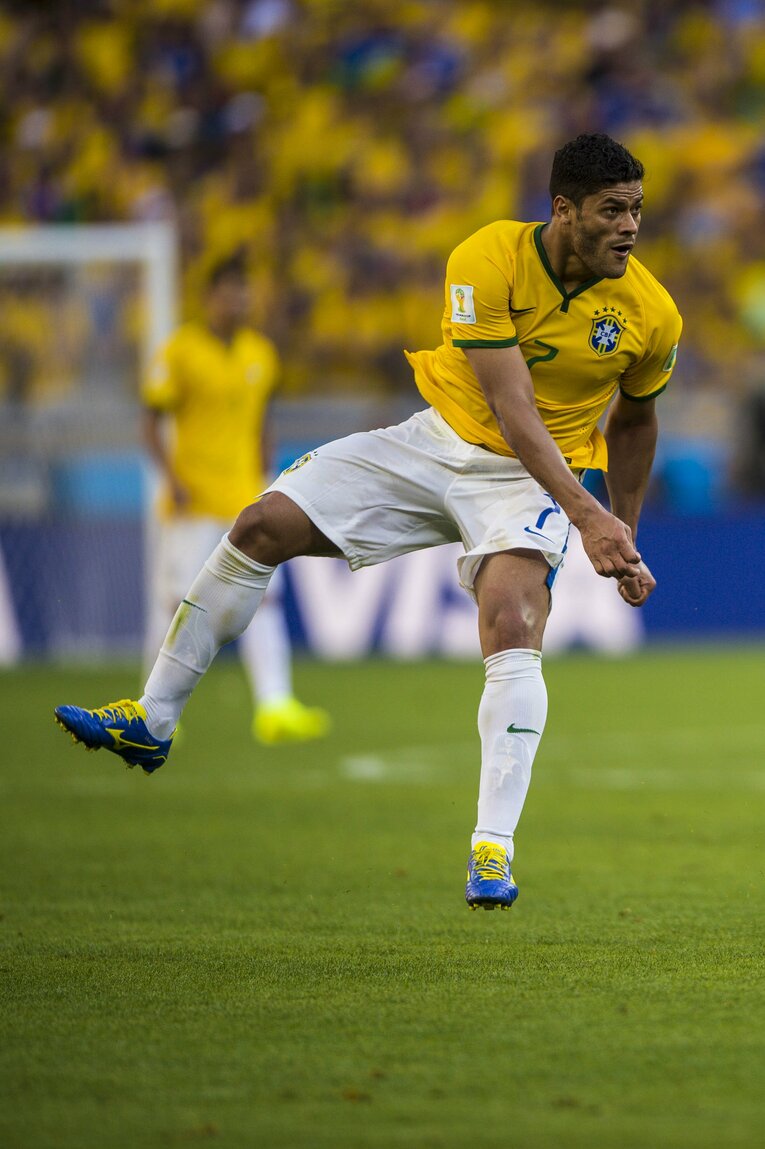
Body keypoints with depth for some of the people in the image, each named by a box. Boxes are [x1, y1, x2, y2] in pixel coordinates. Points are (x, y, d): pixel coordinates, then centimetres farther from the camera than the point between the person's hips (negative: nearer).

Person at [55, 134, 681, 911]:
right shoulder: (488, 261, -21)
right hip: (441, 440, 1)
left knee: (513, 629, -28)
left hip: (533, 478, -1)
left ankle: (492, 851, -29)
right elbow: (511, 407, -26)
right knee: (262, 527, -6)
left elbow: (634, 420, 9)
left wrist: (623, 541, 12)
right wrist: (586, 516, -36)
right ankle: (152, 720, 9)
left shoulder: (651, 314, -13)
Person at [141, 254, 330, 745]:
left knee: (263, 599, -6)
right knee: (176, 599, -2)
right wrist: (171, 477, -17)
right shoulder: (180, 351, -7)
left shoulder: (261, 353, 10)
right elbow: (153, 422, -5)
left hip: (246, 499, 5)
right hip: (192, 501, -5)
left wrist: (264, 481, 19)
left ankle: (275, 706, -11)